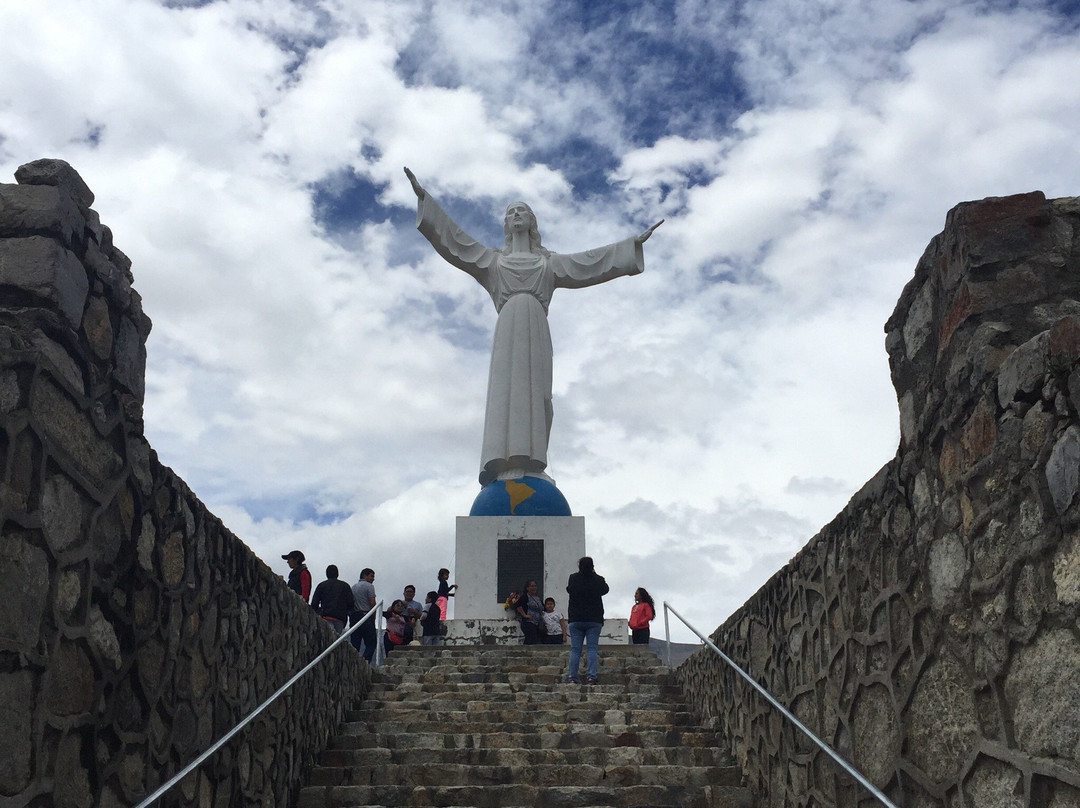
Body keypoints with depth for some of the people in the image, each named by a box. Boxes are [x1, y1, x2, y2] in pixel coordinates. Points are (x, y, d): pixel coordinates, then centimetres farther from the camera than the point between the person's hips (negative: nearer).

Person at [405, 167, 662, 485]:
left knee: (535, 391, -14)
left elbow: (594, 260, 27)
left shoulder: (549, 262, 30)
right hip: (508, 324, -1)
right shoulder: (494, 260, 29)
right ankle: (506, 462, -32)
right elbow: (453, 239, 23)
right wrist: (424, 198, 17)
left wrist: (635, 243, 24)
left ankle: (529, 463, -22)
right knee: (507, 385, -19)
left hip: (536, 328, 1)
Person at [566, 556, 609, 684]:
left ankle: (572, 677, -1)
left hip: (575, 619, 1)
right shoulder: (598, 580, -6)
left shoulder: (573, 578, -5)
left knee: (575, 649, 3)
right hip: (594, 620, -1)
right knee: (592, 648, 0)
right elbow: (605, 590, 15)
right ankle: (591, 676, -9)